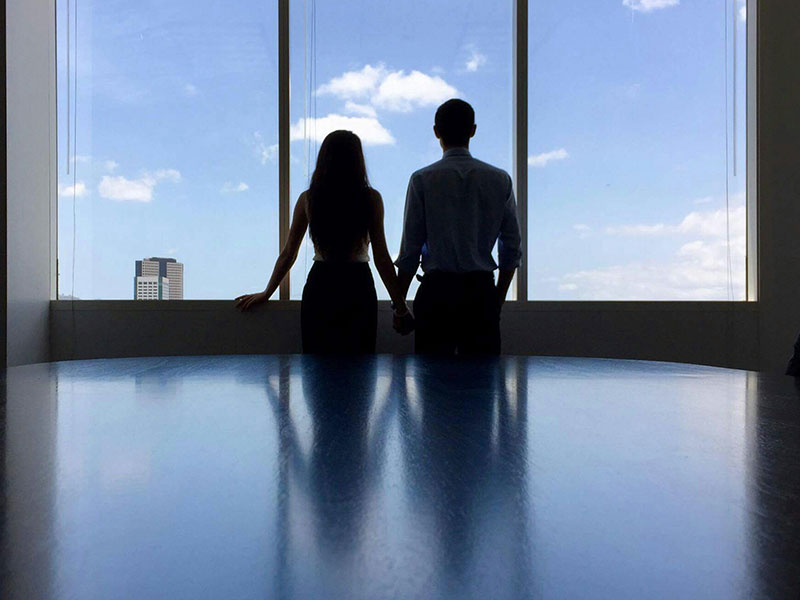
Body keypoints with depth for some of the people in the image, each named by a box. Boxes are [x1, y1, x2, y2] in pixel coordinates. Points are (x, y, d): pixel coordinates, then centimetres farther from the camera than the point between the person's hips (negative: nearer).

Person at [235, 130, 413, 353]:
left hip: (319, 287, 2)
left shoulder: (308, 199, 2)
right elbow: (381, 258, -6)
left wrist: (266, 293, 20)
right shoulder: (371, 198, -5)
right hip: (358, 286, -2)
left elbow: (288, 254, 7)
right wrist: (400, 307, 0)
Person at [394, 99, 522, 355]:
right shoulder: (500, 180, 4)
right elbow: (512, 249, 6)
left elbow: (410, 249, -4)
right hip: (482, 290, 2)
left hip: (437, 289, -2)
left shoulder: (422, 180, -3)